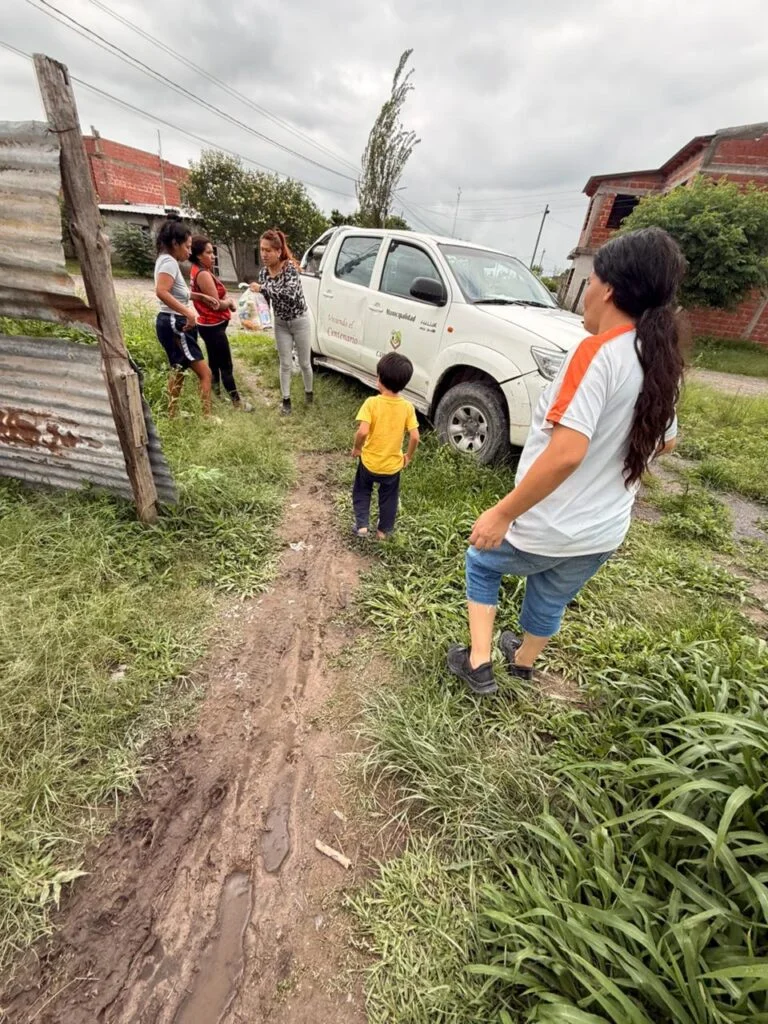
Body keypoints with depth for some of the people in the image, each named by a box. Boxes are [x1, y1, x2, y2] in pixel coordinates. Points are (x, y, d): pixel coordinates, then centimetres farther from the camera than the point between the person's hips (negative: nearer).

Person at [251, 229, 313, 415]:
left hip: (300, 321, -4)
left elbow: (290, 294, -34)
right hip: (281, 324, 4)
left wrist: (263, 288, -31)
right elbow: (265, 300, 5)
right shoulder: (263, 272, -3)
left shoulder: (290, 266, -20)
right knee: (285, 364, 6)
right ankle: (286, 400, 16)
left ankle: (308, 392, 32)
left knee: (304, 362, 8)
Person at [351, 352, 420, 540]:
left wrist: (356, 448, -8)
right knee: (389, 497, 23)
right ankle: (384, 530, 34)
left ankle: (361, 525, 19)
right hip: (393, 465, 2)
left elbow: (362, 432, -27)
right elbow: (415, 436, -13)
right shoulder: (407, 407, -10)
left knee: (361, 491, 25)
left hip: (369, 462, -2)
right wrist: (408, 456, 4)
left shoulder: (371, 403, -18)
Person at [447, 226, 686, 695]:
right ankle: (523, 662, 55)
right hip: (605, 532, 7)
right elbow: (664, 442, 18)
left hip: (549, 529, -7)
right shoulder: (662, 363, 3)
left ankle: (478, 665, 25)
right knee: (552, 599, 29)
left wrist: (502, 513, -25)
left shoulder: (597, 352, -22)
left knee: (482, 564, 22)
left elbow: (566, 453, -32)